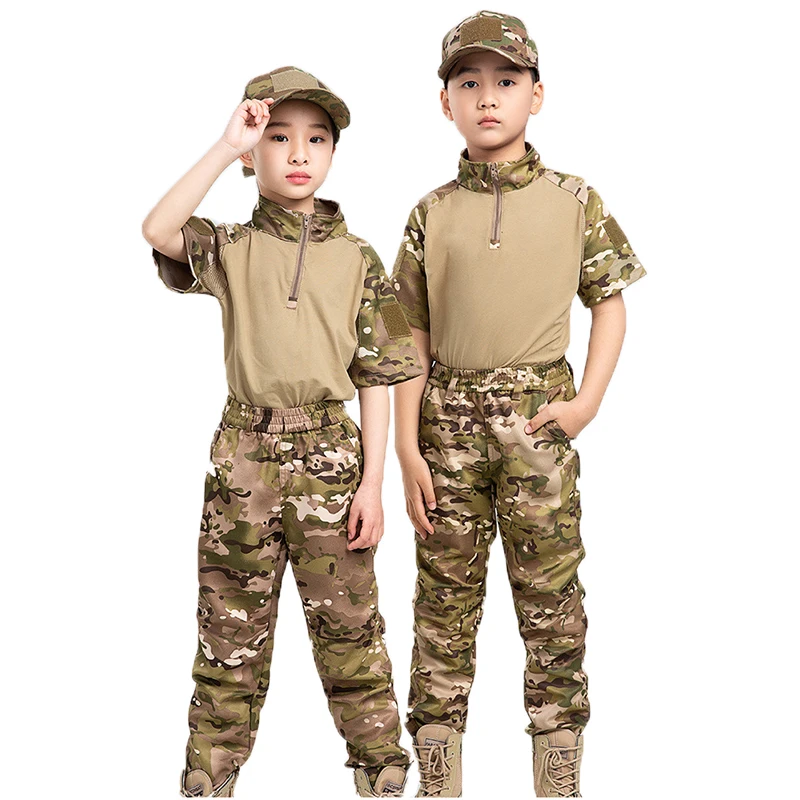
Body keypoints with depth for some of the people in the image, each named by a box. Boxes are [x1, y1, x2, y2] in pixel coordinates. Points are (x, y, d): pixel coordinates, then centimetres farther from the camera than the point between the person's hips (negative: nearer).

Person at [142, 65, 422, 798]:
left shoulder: (356, 259, 4)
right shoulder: (231, 249, 4)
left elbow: (376, 379, 2)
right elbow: (158, 230, -19)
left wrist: (372, 484, -4)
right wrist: (227, 146, -17)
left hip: (330, 459, 0)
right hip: (244, 456, 0)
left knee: (349, 627, 6)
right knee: (231, 633, 8)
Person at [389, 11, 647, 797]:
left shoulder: (573, 201, 3)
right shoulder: (432, 213, 5)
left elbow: (610, 303, 8)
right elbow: (413, 337, 7)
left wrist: (587, 401, -6)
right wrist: (407, 448, 0)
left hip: (538, 417, -1)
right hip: (449, 418, 1)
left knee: (552, 601, 1)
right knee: (445, 601, 5)